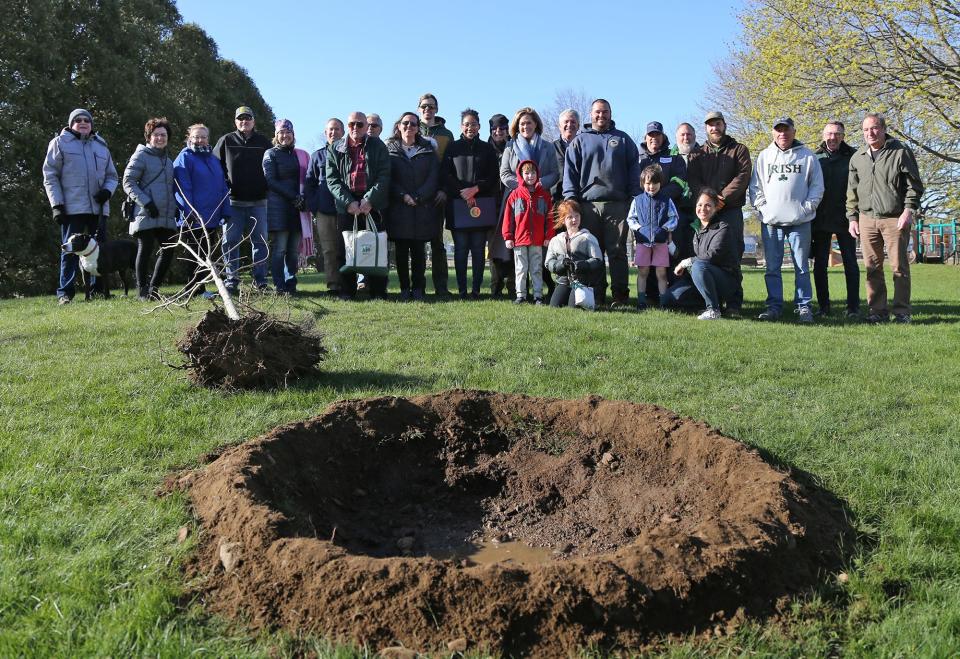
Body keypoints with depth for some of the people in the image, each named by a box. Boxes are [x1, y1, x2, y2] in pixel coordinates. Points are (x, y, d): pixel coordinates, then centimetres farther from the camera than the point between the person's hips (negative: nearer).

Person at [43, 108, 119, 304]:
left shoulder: (101, 146, 18)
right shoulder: (60, 143, 6)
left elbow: (112, 176, 21)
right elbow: (50, 176, 1)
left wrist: (107, 191, -1)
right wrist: (56, 205, -9)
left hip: (98, 207, 4)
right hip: (72, 207, -4)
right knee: (70, 250, -4)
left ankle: (98, 289, 13)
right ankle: (65, 292, 0)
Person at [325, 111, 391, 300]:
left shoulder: (378, 147, 8)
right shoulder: (335, 148, 12)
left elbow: (384, 176, -1)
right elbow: (332, 180, 4)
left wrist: (369, 200, -13)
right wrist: (348, 202, -10)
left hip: (372, 204, -1)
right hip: (346, 205, 1)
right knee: (345, 248, 0)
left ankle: (378, 291, 3)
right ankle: (347, 291, 7)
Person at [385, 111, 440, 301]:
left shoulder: (428, 149, 12)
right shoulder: (390, 149, 10)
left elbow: (433, 177, 2)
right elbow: (387, 178, 1)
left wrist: (418, 197, -11)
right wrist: (403, 196, -12)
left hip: (423, 207, 0)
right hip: (398, 208, 0)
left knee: (419, 250, 0)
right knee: (401, 250, 0)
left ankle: (418, 288, 7)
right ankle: (404, 288, 7)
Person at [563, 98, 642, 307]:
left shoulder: (623, 139, 15)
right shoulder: (580, 141, 13)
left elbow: (634, 169, 11)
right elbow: (570, 171, 9)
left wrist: (634, 197, 1)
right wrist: (570, 198, -3)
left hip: (617, 205, 0)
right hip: (588, 205, 1)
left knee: (617, 251, -3)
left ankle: (620, 295, 0)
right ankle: (596, 295, 8)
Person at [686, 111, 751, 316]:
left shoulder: (739, 150, 11)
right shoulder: (699, 153, 18)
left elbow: (743, 176, -4)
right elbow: (692, 179, 4)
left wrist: (723, 197, -17)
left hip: (731, 210, -2)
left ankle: (734, 303, -5)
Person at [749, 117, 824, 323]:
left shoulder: (808, 156, 6)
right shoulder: (764, 156, 10)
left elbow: (817, 186, 6)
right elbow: (755, 186, 10)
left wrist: (807, 207, -5)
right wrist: (762, 206, -2)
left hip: (800, 221, -1)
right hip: (770, 221, 2)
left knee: (802, 266, 1)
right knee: (772, 267, 4)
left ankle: (804, 306, 8)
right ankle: (774, 306, 10)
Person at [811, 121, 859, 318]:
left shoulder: (853, 157, 3)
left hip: (844, 218, -1)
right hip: (820, 219, 1)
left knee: (850, 263, 3)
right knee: (820, 264, 4)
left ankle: (853, 307, 7)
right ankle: (823, 306, 11)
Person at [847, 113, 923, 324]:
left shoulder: (901, 152, -1)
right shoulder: (857, 157, 11)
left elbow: (914, 185, -1)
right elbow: (852, 191, 16)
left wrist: (909, 210, -11)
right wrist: (852, 217, 11)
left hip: (895, 218, -4)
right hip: (867, 218, 4)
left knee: (899, 266, -1)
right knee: (872, 268, 4)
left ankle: (902, 311, 6)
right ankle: (878, 311, 12)